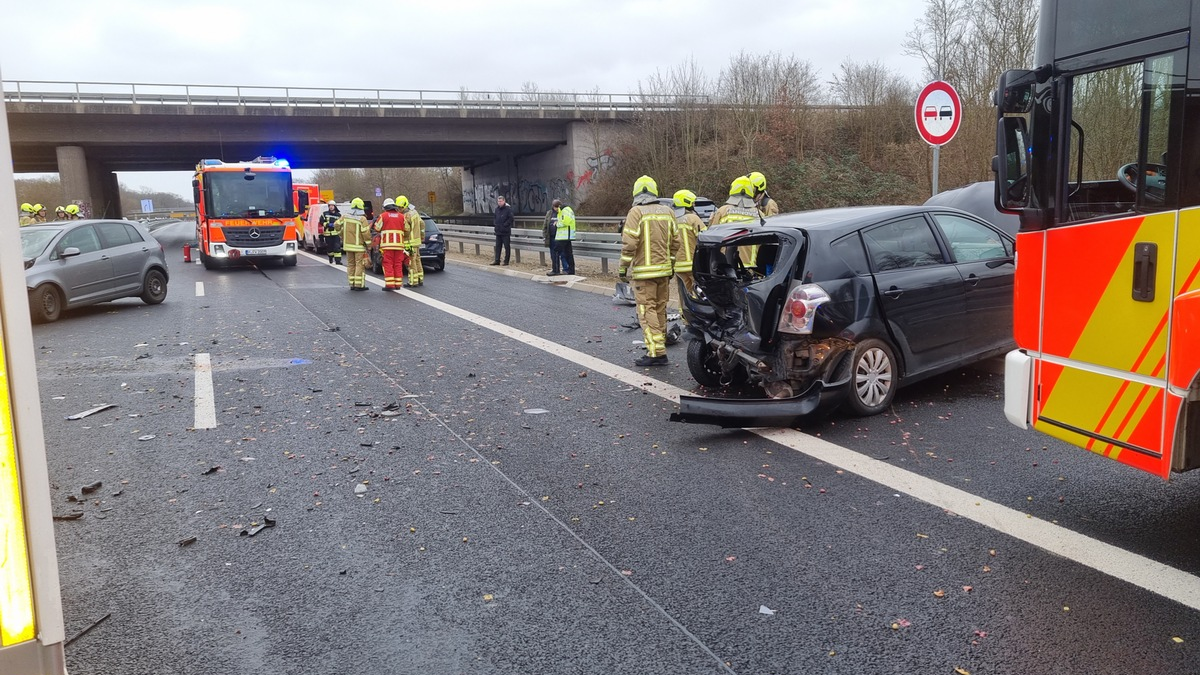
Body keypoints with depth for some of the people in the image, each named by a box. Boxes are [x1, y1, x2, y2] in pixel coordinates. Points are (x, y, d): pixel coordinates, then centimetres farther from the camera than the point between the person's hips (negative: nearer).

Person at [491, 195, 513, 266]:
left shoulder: (508, 209, -9)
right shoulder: (497, 209, 12)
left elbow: (510, 219, -12)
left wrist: (504, 225, -15)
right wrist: (495, 224, 8)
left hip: (506, 232, -7)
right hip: (498, 231, 7)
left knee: (507, 247, 1)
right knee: (498, 246, 10)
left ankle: (506, 261, 5)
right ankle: (497, 260, 15)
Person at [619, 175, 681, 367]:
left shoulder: (636, 212, -10)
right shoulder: (668, 212, 9)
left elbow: (629, 243, -15)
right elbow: (675, 242, 12)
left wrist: (623, 267, -6)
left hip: (644, 271, -6)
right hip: (664, 269, 6)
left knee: (647, 311, -5)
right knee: (660, 310, 14)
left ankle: (656, 352, -11)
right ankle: (660, 347, 20)